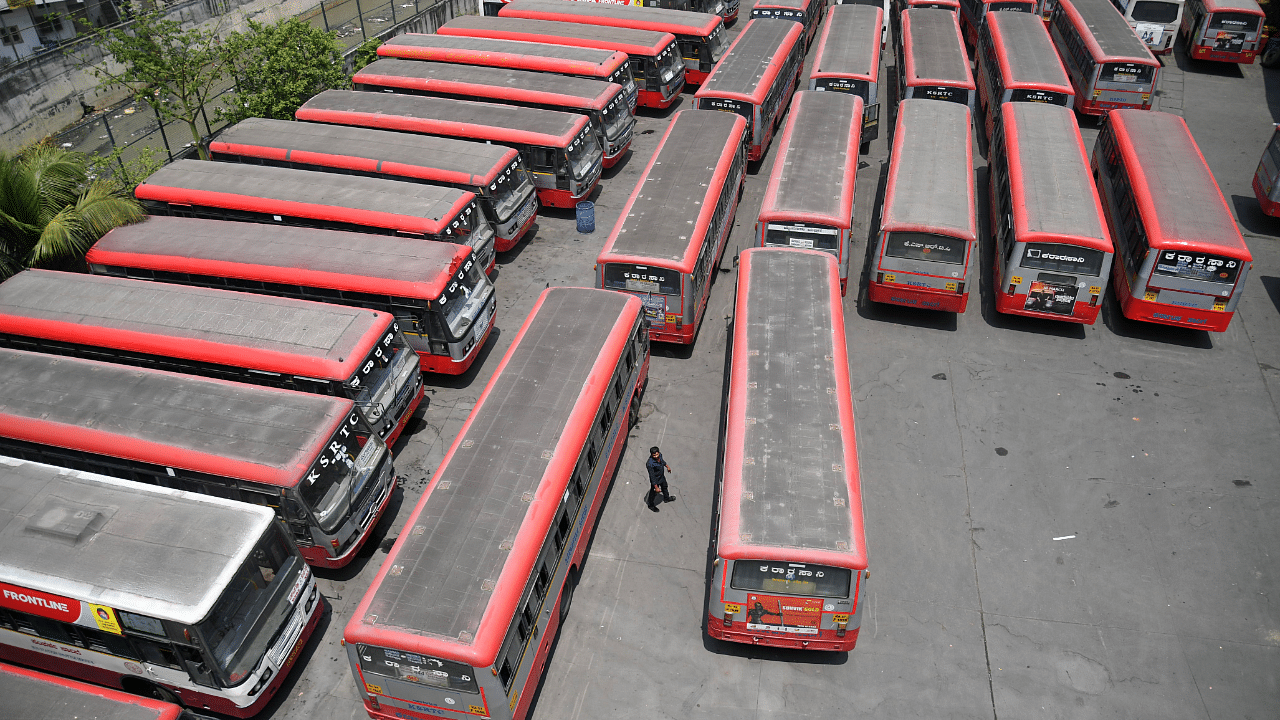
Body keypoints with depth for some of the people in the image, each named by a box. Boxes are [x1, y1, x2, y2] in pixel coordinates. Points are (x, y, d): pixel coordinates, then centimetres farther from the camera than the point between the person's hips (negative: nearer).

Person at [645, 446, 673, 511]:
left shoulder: (659, 455, -22)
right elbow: (652, 477, -32)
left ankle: (666, 498, 62)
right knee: (653, 493, 19)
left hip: (662, 477, 7)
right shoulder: (650, 464, -42)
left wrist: (667, 466, 20)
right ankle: (651, 505, 47)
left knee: (664, 487, 32)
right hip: (656, 480, -7)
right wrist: (656, 487, -25)